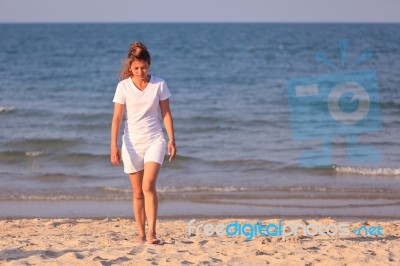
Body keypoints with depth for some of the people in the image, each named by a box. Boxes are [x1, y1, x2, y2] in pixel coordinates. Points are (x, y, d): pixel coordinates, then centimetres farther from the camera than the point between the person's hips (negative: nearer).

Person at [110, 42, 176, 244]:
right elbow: (116, 117, -4)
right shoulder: (123, 87, -3)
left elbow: (166, 113, 5)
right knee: (137, 192, 7)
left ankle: (151, 231, -20)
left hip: (154, 141, -1)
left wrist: (171, 139, -2)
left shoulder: (159, 84, -1)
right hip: (132, 143, 1)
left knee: (148, 186, -19)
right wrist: (114, 146, -11)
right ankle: (141, 234, 15)